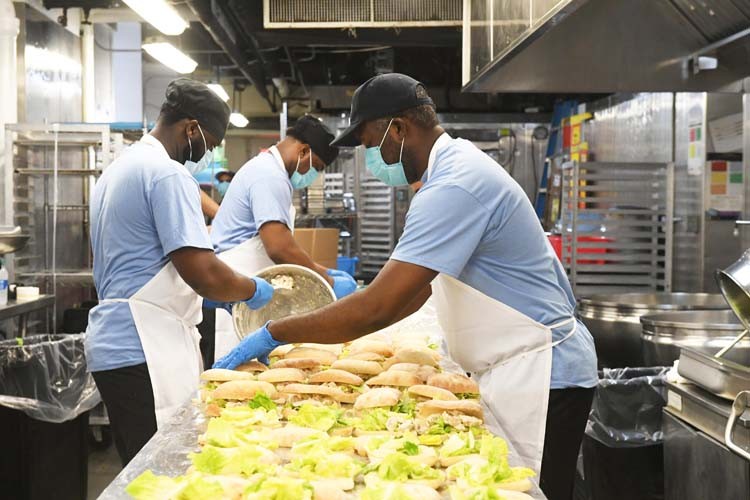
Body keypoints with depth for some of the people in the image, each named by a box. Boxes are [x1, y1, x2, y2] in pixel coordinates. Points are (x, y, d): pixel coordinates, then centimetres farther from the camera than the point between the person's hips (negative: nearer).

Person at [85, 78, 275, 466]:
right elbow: (203, 272, -20)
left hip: (112, 344, 10)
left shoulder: (118, 169, 18)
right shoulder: (168, 174, -13)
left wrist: (208, 292, 23)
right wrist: (252, 290, -1)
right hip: (146, 351, -10)